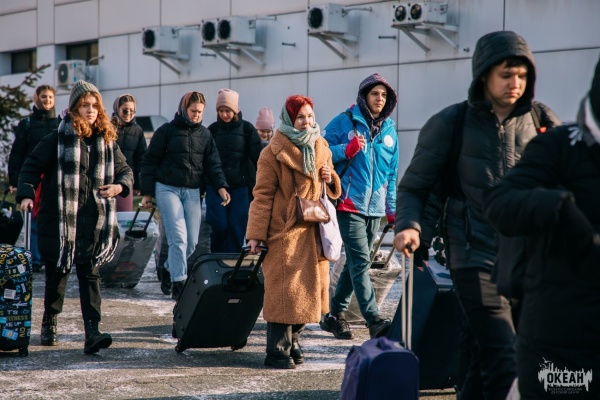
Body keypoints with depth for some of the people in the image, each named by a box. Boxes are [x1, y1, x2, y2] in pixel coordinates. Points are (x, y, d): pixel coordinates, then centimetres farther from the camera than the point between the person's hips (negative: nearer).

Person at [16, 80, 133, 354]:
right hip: (59, 219, -2)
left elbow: (124, 170, 19)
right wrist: (26, 194, -18)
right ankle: (49, 323, 28)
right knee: (57, 272, 7)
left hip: (94, 221, 2)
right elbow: (32, 167, -2)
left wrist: (120, 186, -2)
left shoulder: (107, 141, 9)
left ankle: (92, 332, -10)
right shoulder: (57, 139, -3)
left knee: (90, 274, -4)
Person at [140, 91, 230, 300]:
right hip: (167, 189, -4)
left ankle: (169, 270, 26)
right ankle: (178, 283, -13)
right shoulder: (167, 131, -1)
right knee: (178, 238, -14)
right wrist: (147, 192, -4)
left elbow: (212, 163, 8)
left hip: (192, 191, 5)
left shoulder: (205, 134, 11)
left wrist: (221, 186, -9)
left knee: (192, 241, 2)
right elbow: (150, 161, 0)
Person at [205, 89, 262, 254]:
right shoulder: (212, 129, 6)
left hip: (240, 186, -1)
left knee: (237, 227, -2)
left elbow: (257, 158, 2)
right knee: (219, 225, -6)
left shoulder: (247, 129, 1)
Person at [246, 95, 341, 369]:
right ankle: (278, 352, -2)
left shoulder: (321, 148, 13)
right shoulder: (274, 151, -6)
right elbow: (263, 194, -8)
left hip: (313, 230, 6)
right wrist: (256, 234, -12)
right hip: (284, 230, -6)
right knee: (284, 290, -7)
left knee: (308, 286, 9)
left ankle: (292, 340, 24)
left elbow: (332, 190, 22)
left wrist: (330, 179, -2)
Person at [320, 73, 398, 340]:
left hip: (375, 208, 6)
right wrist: (347, 150, -19)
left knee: (356, 262, 12)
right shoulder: (345, 122, -2)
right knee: (361, 261, -14)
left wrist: (392, 208, 17)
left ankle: (335, 314, 23)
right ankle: (374, 321, -19)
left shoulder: (389, 130, 14)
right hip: (350, 204, -6)